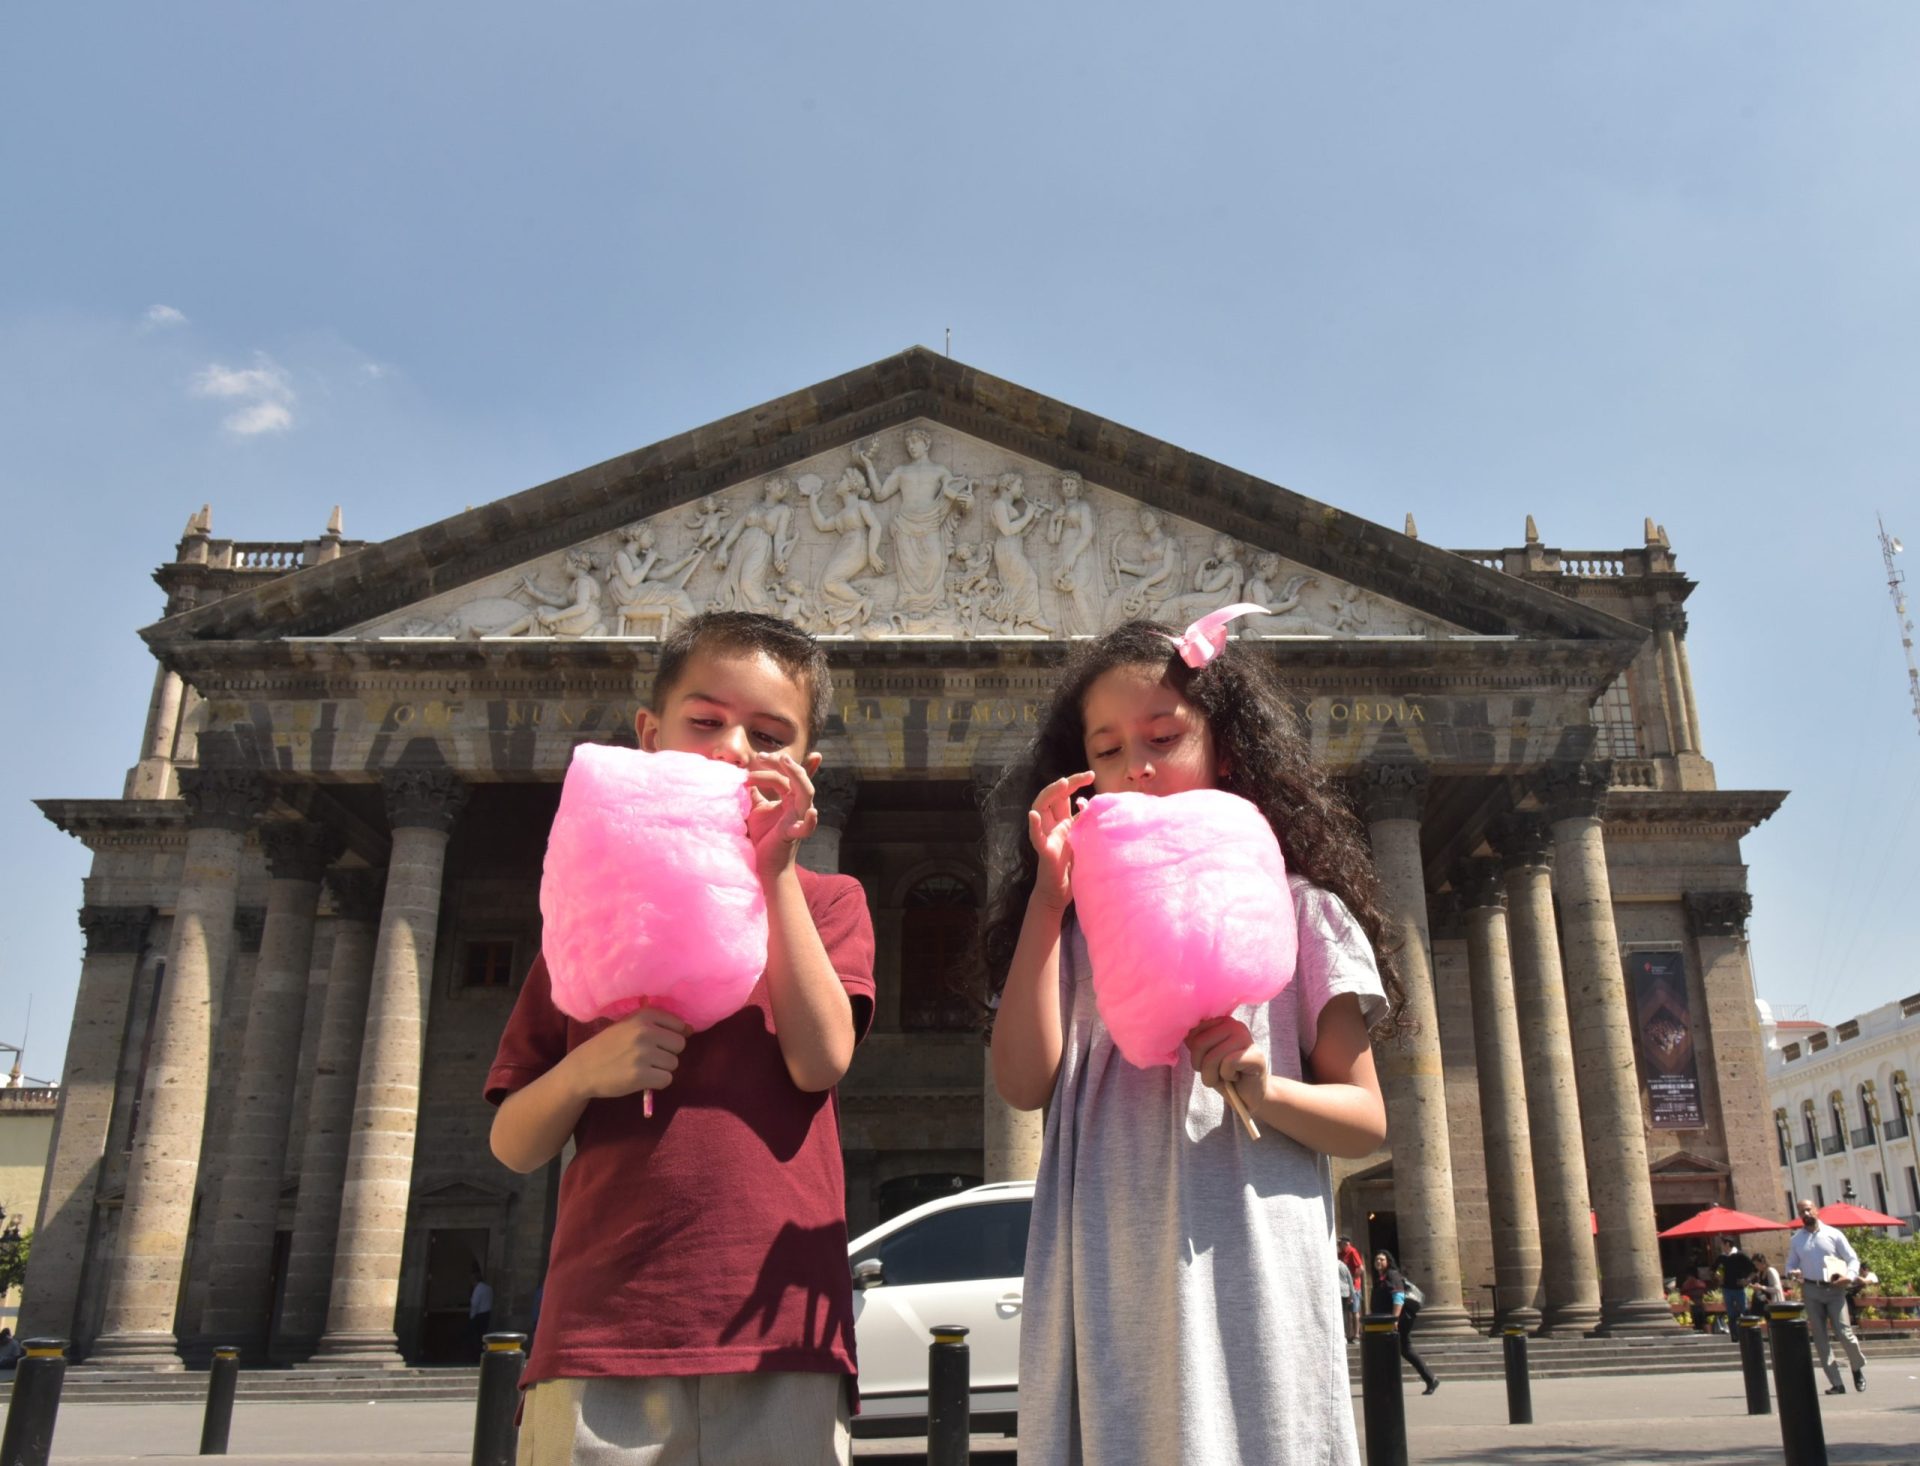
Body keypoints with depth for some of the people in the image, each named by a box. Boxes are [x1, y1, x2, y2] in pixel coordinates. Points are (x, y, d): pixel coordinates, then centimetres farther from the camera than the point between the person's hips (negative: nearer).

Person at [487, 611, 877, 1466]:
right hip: (599, 1336, 1)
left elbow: (820, 1059, -9)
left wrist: (773, 867, -9)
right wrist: (581, 1073, -10)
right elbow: (513, 1146, 11)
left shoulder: (822, 901, 10)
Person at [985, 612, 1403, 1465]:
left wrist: (1263, 1088, -16)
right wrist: (1047, 890, -5)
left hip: (1247, 1278, -1)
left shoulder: (1292, 908, 5)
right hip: (1105, 1290, 2)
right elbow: (1024, 1083, -4)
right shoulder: (1074, 922, 11)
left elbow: (1365, 1121, 5)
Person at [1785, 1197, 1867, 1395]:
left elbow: (1853, 1258, 2)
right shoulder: (1796, 1240, 9)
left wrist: (1849, 1276, -15)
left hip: (1834, 1290, -2)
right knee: (1820, 1338, 1)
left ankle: (1859, 1368, 22)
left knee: (1844, 1333, -8)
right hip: (1811, 1291, 2)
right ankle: (1836, 1384, 6)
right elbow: (1790, 1265, 14)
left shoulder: (1833, 1234, 2)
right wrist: (1793, 1273, -9)